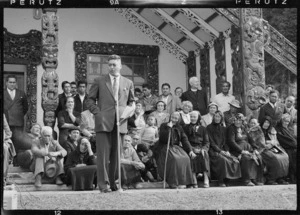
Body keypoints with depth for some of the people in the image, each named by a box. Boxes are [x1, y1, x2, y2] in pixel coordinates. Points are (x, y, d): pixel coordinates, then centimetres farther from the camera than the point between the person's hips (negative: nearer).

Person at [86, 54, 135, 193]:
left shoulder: (128, 83, 15)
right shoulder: (99, 82, 9)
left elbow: (131, 101, 21)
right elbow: (90, 100, 9)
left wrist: (129, 111, 1)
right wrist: (97, 113, -4)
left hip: (120, 123, 2)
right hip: (104, 123, -2)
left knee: (116, 155, 5)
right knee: (103, 154, -6)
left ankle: (113, 183, 13)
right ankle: (103, 184, -3)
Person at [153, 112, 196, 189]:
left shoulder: (179, 128, 14)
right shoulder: (164, 126, 0)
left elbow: (185, 140, 6)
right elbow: (163, 139, -15)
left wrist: (190, 150, -7)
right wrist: (169, 128, -17)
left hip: (175, 147, 5)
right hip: (164, 148, -5)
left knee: (185, 158, -23)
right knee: (174, 159, -33)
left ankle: (183, 182, -19)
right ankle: (174, 183, -28)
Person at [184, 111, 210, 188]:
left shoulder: (202, 128, 18)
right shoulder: (186, 128, 15)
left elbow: (207, 142, 12)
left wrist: (204, 149, -9)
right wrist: (192, 149, -11)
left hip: (201, 148, 1)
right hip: (191, 148, -1)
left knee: (204, 155, -32)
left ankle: (206, 180, -37)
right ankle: (194, 181, -38)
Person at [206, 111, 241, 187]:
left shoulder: (223, 129, 18)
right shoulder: (209, 127, 2)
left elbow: (225, 142, 16)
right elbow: (211, 142, -6)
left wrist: (227, 151, -4)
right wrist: (220, 151, -15)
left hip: (223, 150, 5)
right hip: (213, 151, -5)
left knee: (235, 160, -20)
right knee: (222, 159, -33)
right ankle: (221, 181, -26)